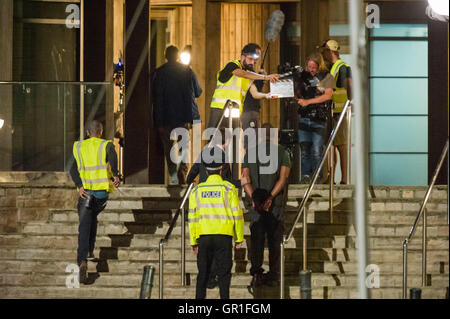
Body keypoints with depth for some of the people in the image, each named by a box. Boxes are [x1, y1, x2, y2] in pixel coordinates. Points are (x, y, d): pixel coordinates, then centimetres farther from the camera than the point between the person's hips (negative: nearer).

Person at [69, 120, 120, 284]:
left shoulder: (79, 147, 10)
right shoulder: (106, 145, 5)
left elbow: (73, 169, -3)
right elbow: (112, 156, -16)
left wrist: (79, 186, -11)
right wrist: (115, 175, -18)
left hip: (85, 191, 0)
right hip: (103, 190, 0)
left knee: (84, 226, -6)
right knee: (93, 216, 29)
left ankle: (82, 261, -26)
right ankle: (90, 251, 30)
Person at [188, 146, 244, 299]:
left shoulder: (197, 190, 6)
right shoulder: (228, 188, -3)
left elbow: (192, 217, 5)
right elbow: (237, 214, -3)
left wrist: (193, 242, 11)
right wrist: (239, 238, 5)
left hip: (204, 236, 3)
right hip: (224, 236, -2)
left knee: (203, 273, 9)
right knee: (224, 273, 0)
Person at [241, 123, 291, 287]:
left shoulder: (250, 153, 7)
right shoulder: (282, 152, 2)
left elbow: (244, 178, -4)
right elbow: (283, 177, -11)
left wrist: (254, 198, -12)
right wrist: (270, 197, -16)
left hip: (255, 202, 1)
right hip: (276, 203, -1)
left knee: (256, 238, 2)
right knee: (274, 238, 7)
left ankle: (256, 272, -12)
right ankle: (273, 274, 9)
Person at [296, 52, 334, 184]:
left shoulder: (327, 77, 1)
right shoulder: (304, 76, 14)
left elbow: (328, 95, -9)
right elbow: (298, 92, 24)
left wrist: (308, 101, -14)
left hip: (319, 119, -4)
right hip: (304, 117, 4)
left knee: (316, 150, -6)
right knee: (304, 148, -1)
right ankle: (306, 176, 4)